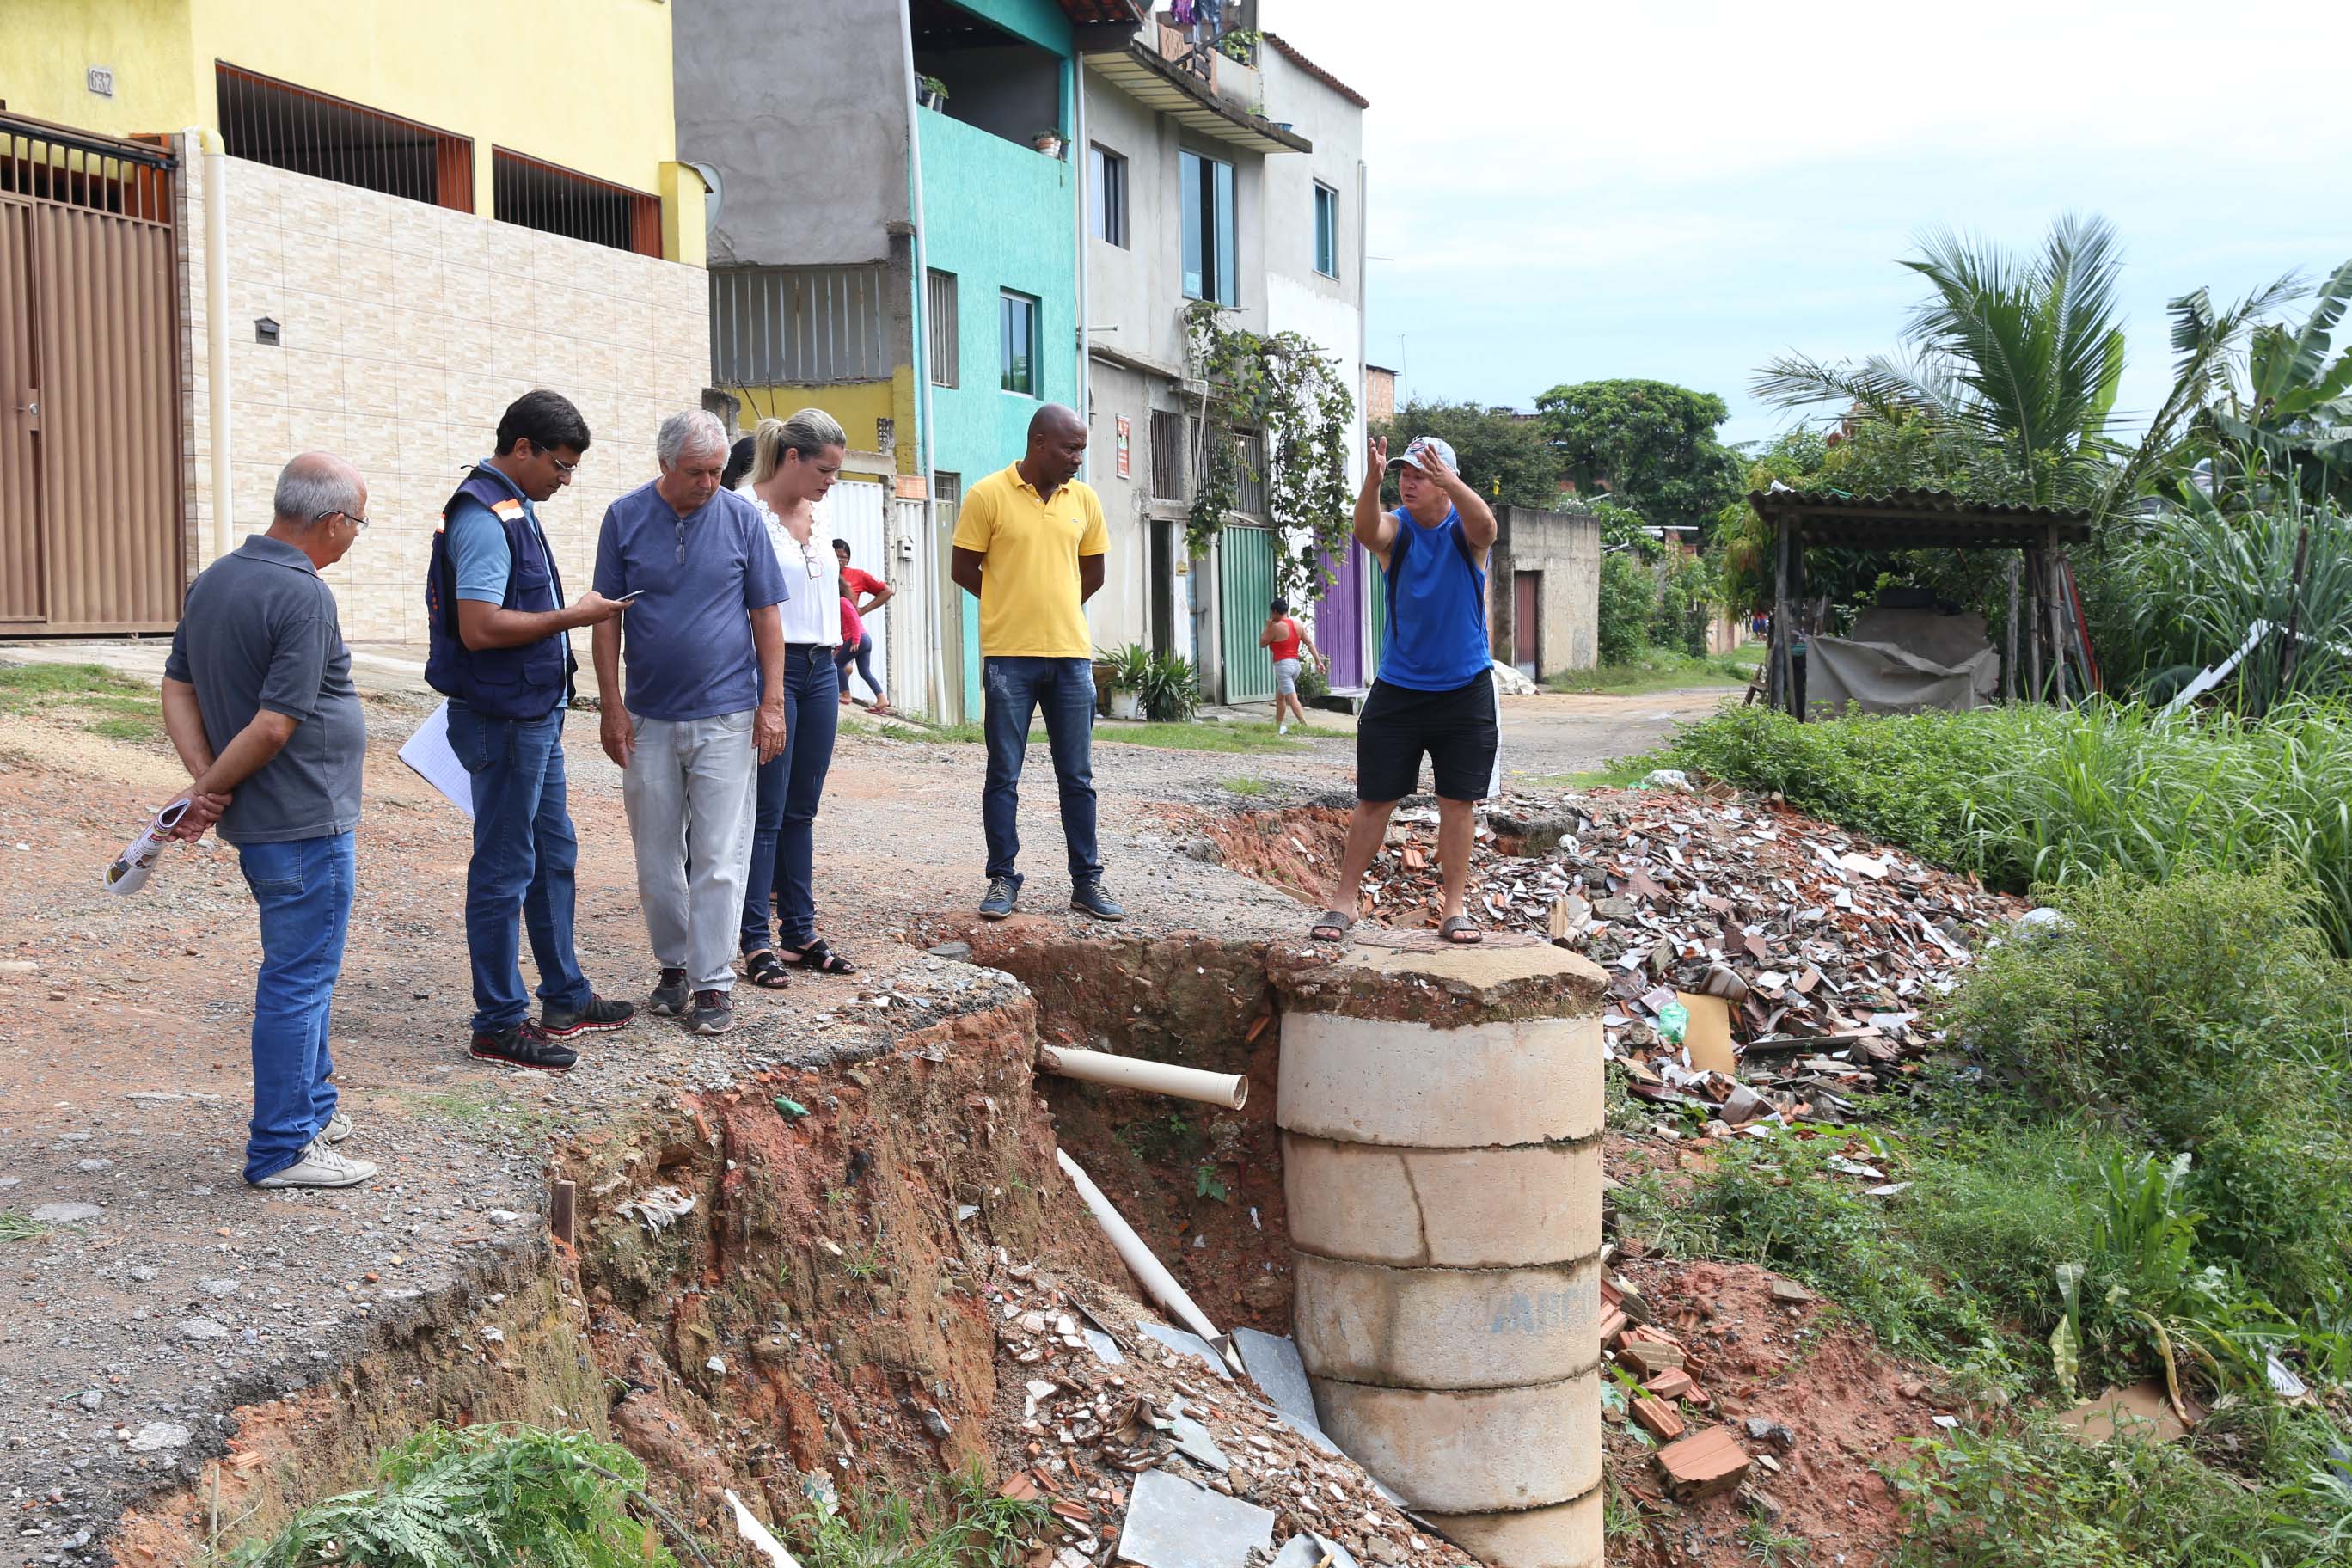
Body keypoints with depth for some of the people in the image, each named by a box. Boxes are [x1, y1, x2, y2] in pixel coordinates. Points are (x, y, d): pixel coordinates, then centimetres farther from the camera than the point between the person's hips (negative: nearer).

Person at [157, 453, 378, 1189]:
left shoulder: (213, 580, 8)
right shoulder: (304, 596, -20)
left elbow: (177, 686, 9)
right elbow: (276, 723, -23)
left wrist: (203, 778, -2)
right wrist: (210, 791, -11)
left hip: (258, 822, 9)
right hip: (304, 823, -9)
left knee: (305, 968, 22)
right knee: (299, 979, -1)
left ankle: (312, 1107, 34)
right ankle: (281, 1150, 6)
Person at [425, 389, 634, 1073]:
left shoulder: (513, 509, 13)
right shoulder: (484, 518, -19)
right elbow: (479, 628, -27)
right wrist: (571, 617, -20)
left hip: (533, 717, 11)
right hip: (503, 721, -11)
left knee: (554, 855, 18)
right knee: (505, 870, -3)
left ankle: (565, 998, 29)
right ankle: (500, 1024, 6)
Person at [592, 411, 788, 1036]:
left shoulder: (740, 517, -1)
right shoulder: (625, 518, 0)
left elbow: (766, 615, 2)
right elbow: (607, 618, 3)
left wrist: (772, 703, -3)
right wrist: (612, 706, -2)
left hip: (726, 716, -2)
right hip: (648, 719, 2)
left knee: (719, 859, -2)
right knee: (656, 859, 10)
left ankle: (712, 982, 3)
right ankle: (673, 966, 25)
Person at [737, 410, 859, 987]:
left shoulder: (818, 514, 13)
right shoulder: (747, 514, -10)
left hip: (819, 667, 7)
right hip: (770, 668, -7)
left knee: (802, 810, 11)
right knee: (767, 811, -5)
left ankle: (799, 932, 16)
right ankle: (756, 942, 0)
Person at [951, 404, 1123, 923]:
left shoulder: (1083, 500, 7)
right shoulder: (988, 495, -5)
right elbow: (963, 568, 0)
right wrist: (1012, 607, 7)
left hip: (1071, 654, 3)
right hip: (1009, 656, -3)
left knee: (1078, 777, 7)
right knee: (1003, 776, 3)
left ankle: (1087, 882, 14)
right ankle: (1002, 880, 12)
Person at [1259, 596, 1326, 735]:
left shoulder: (1276, 627, -10)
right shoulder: (1298, 625, 10)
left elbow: (1262, 644, -1)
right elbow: (1309, 643, 6)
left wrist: (1267, 627, 8)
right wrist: (1318, 661, 4)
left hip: (1283, 665, -8)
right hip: (1295, 664, 8)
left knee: (1292, 698, -13)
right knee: (1280, 696, 22)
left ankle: (1304, 725, -25)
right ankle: (1278, 725, 27)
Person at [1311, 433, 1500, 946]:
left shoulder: (1464, 530, -4)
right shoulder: (1395, 529, -3)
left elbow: (1485, 526, -28)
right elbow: (1366, 529, -26)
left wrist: (1447, 480, -45)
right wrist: (1372, 480, -45)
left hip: (1465, 690, 0)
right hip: (1397, 688, 0)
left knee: (1458, 801, 3)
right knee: (1374, 798, 2)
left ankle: (1453, 908, 12)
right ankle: (1344, 900, 10)